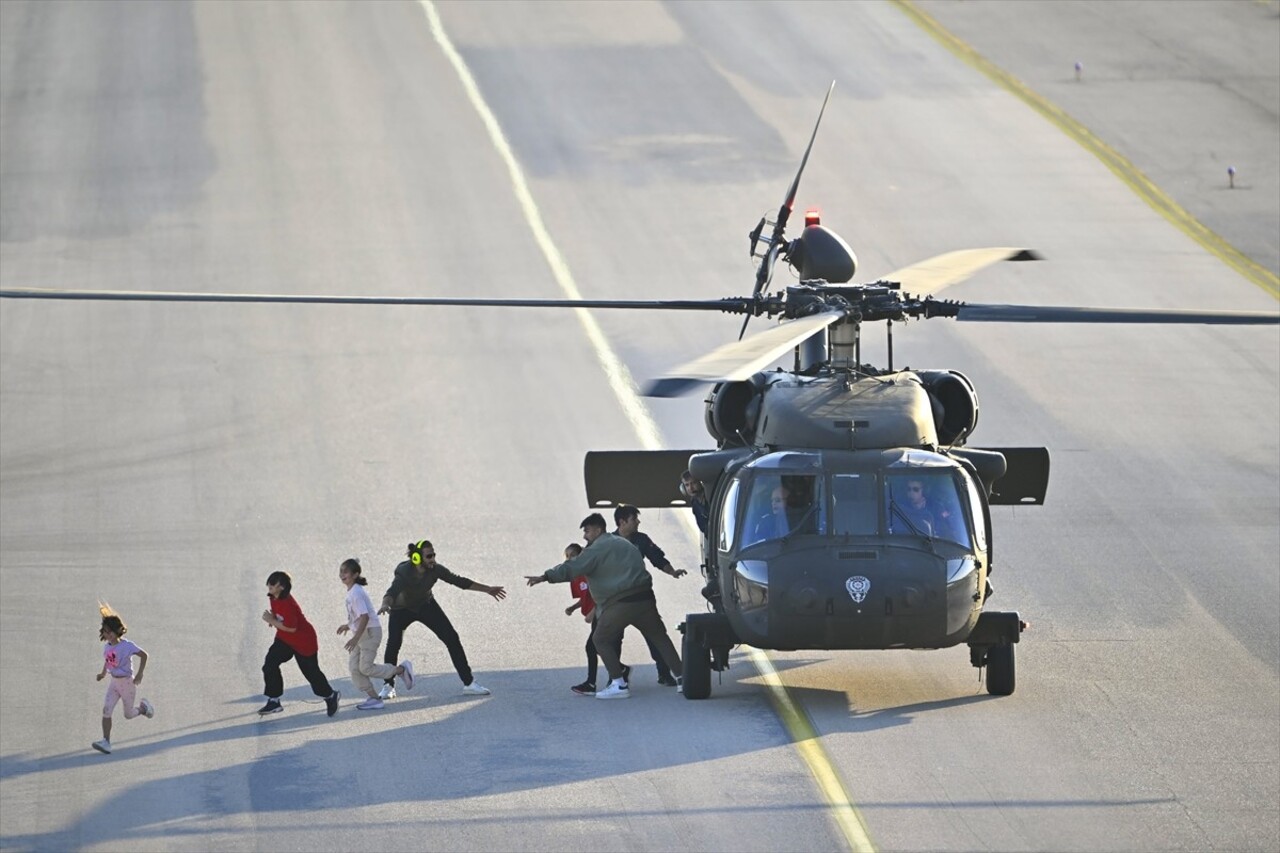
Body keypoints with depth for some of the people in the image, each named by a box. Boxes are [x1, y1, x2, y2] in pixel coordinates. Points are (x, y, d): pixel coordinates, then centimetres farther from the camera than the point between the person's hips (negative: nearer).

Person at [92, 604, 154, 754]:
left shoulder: (126, 646, -19)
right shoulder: (107, 647, 1)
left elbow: (143, 655, -15)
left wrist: (139, 674, -19)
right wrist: (103, 673, 10)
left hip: (127, 682, -5)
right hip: (114, 682, 5)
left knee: (128, 714, 7)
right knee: (106, 710, -11)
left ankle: (144, 708, 41)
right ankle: (106, 742, -12)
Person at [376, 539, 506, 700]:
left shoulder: (435, 569, -22)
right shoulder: (404, 572, -35)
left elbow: (459, 581, -8)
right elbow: (392, 591, -51)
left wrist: (487, 590, -3)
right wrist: (385, 605, -75)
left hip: (426, 606, 4)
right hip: (402, 610, -4)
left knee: (452, 638, -5)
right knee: (393, 645, -18)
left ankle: (469, 683, 2)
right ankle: (388, 686, 6)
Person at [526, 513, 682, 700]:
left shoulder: (596, 550, -3)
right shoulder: (625, 544, 23)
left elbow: (571, 568, -10)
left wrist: (544, 577, -9)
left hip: (621, 604, -7)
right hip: (644, 598, 7)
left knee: (601, 639, 5)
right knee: (659, 637, 15)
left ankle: (619, 684, -1)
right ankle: (681, 676, 13)